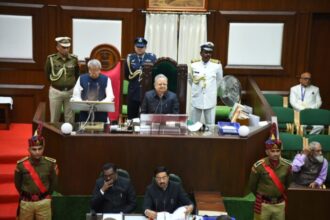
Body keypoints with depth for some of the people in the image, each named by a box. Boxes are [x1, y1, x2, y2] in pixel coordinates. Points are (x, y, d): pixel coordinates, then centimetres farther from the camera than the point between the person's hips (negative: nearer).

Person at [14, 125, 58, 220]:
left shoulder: (50, 163, -10)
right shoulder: (21, 164, -11)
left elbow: (54, 182, 5)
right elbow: (17, 183, 5)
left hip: (43, 202, 0)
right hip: (26, 202, 0)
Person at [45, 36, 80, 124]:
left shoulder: (74, 59, -3)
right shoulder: (51, 59, -8)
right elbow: (47, 74, 8)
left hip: (70, 91, 1)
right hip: (55, 91, -1)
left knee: (70, 118, 7)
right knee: (54, 118, 7)